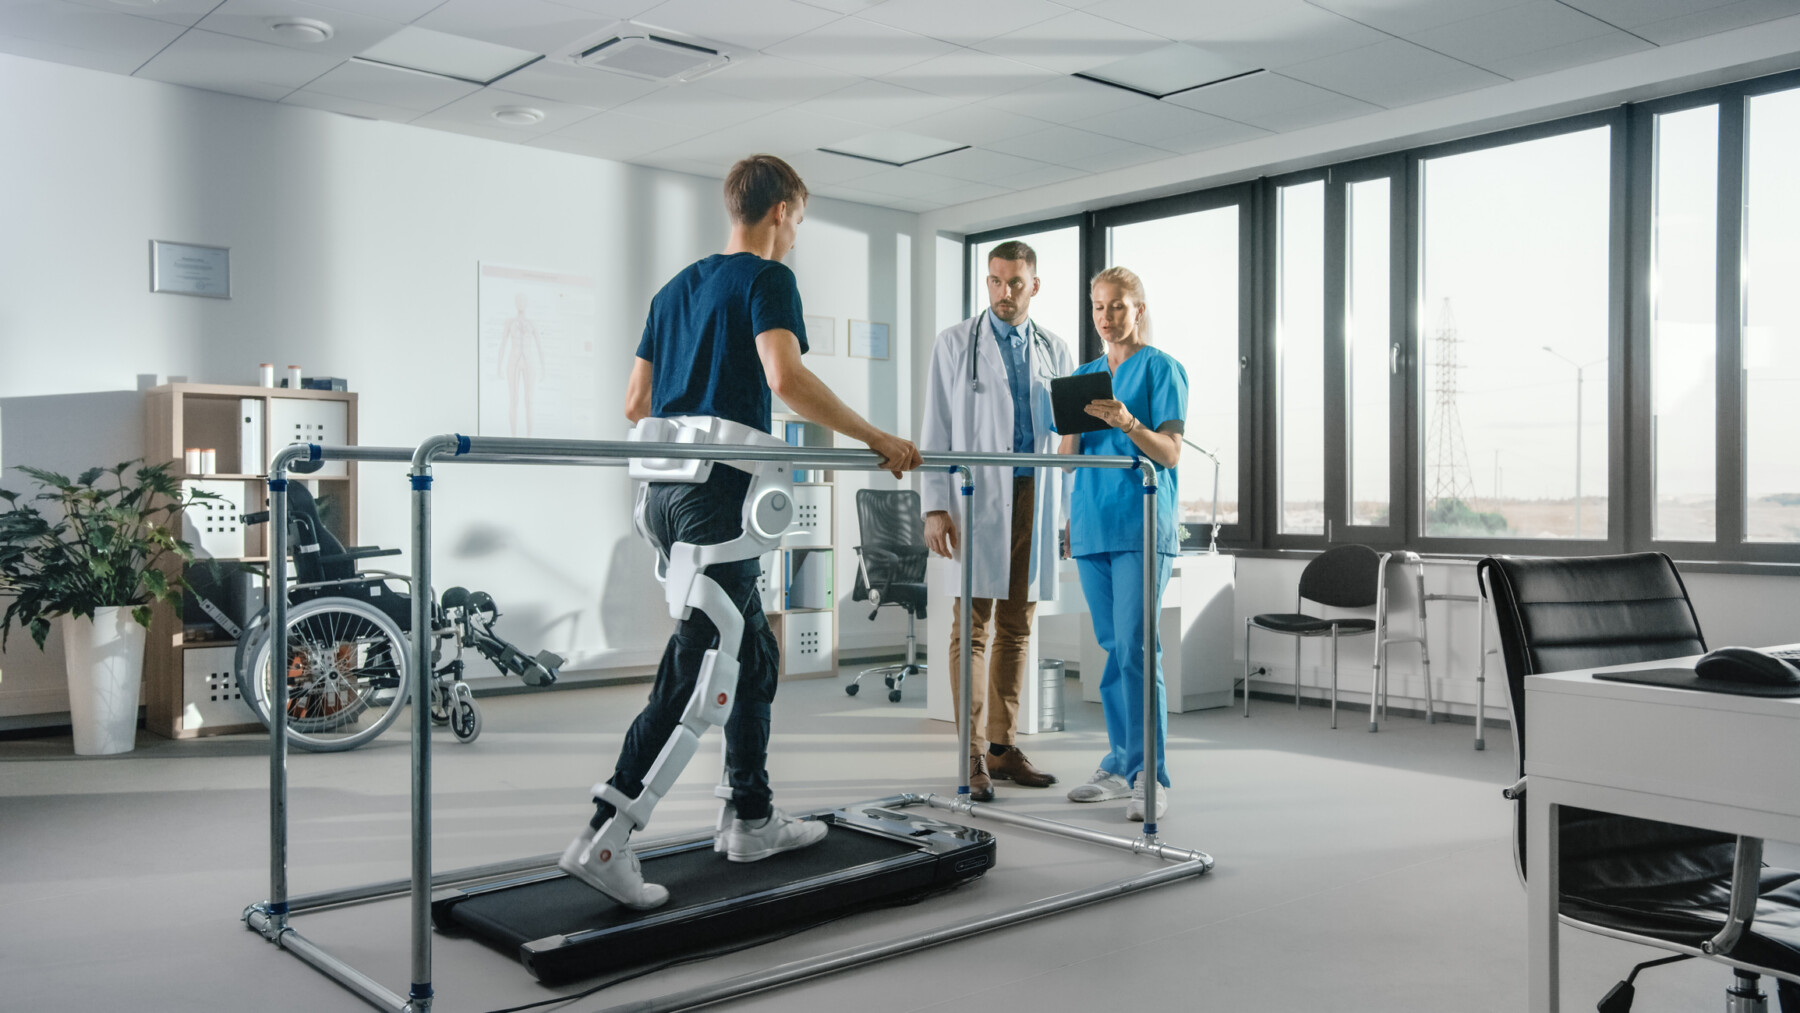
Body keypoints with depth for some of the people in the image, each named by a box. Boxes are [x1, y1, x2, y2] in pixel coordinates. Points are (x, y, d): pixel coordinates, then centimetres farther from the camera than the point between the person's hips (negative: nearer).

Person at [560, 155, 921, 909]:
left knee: (753, 653, 17)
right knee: (693, 670, -7)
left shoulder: (677, 287, 21)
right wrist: (877, 440, -15)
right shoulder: (766, 278, -3)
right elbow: (785, 377, -20)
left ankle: (753, 820, 25)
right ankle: (603, 840, -8)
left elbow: (635, 404, 21)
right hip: (719, 493, -9)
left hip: (666, 492, 9)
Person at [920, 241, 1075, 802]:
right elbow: (936, 430, 3)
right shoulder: (954, 343, 7)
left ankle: (1002, 745, 14)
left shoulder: (1056, 352, 15)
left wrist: (1070, 511, 5)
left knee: (1017, 627, 6)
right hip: (975, 497, -3)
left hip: (1036, 497, 3)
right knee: (972, 624, -7)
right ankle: (974, 755, -4)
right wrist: (935, 506, -7)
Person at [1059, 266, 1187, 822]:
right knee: (1112, 648, 9)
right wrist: (1074, 426, -6)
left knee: (1136, 648, -10)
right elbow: (1067, 456, 16)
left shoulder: (1161, 368, 1)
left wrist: (1128, 424, -24)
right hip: (1091, 523, 6)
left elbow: (1169, 453, -7)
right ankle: (1121, 765, 16)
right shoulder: (1084, 374, 18)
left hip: (1141, 524, -5)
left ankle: (1150, 776, -4)